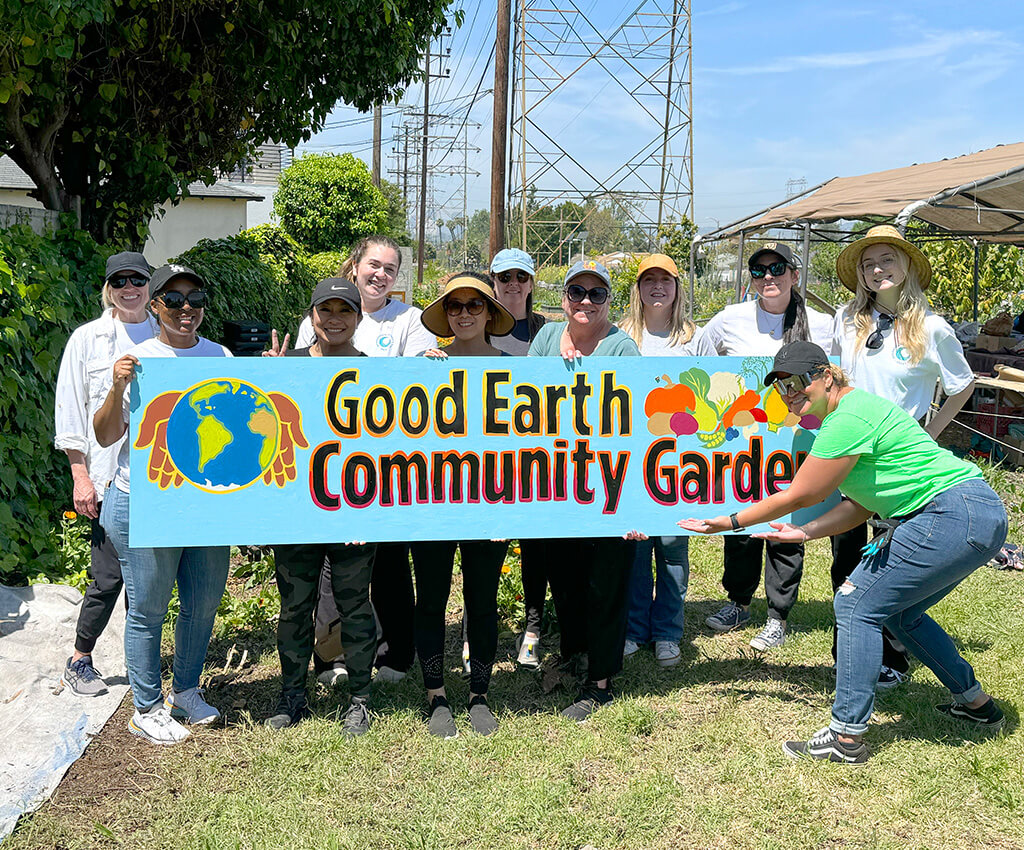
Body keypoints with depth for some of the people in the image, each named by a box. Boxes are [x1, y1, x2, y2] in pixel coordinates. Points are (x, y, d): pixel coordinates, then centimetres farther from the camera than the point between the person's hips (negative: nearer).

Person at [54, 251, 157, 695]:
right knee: (109, 574, -2)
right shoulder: (88, 338, 2)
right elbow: (70, 413, 2)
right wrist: (81, 477, -4)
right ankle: (79, 662, 16)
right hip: (110, 477, -3)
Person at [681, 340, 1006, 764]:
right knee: (899, 612, 23)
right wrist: (805, 532, 11)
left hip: (955, 516, -11)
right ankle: (976, 703, 36)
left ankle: (846, 736, -2)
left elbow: (798, 496, -9)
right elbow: (861, 505, 16)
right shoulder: (856, 408, 15)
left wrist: (732, 521, 1)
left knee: (857, 604, -6)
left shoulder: (849, 418, -17)